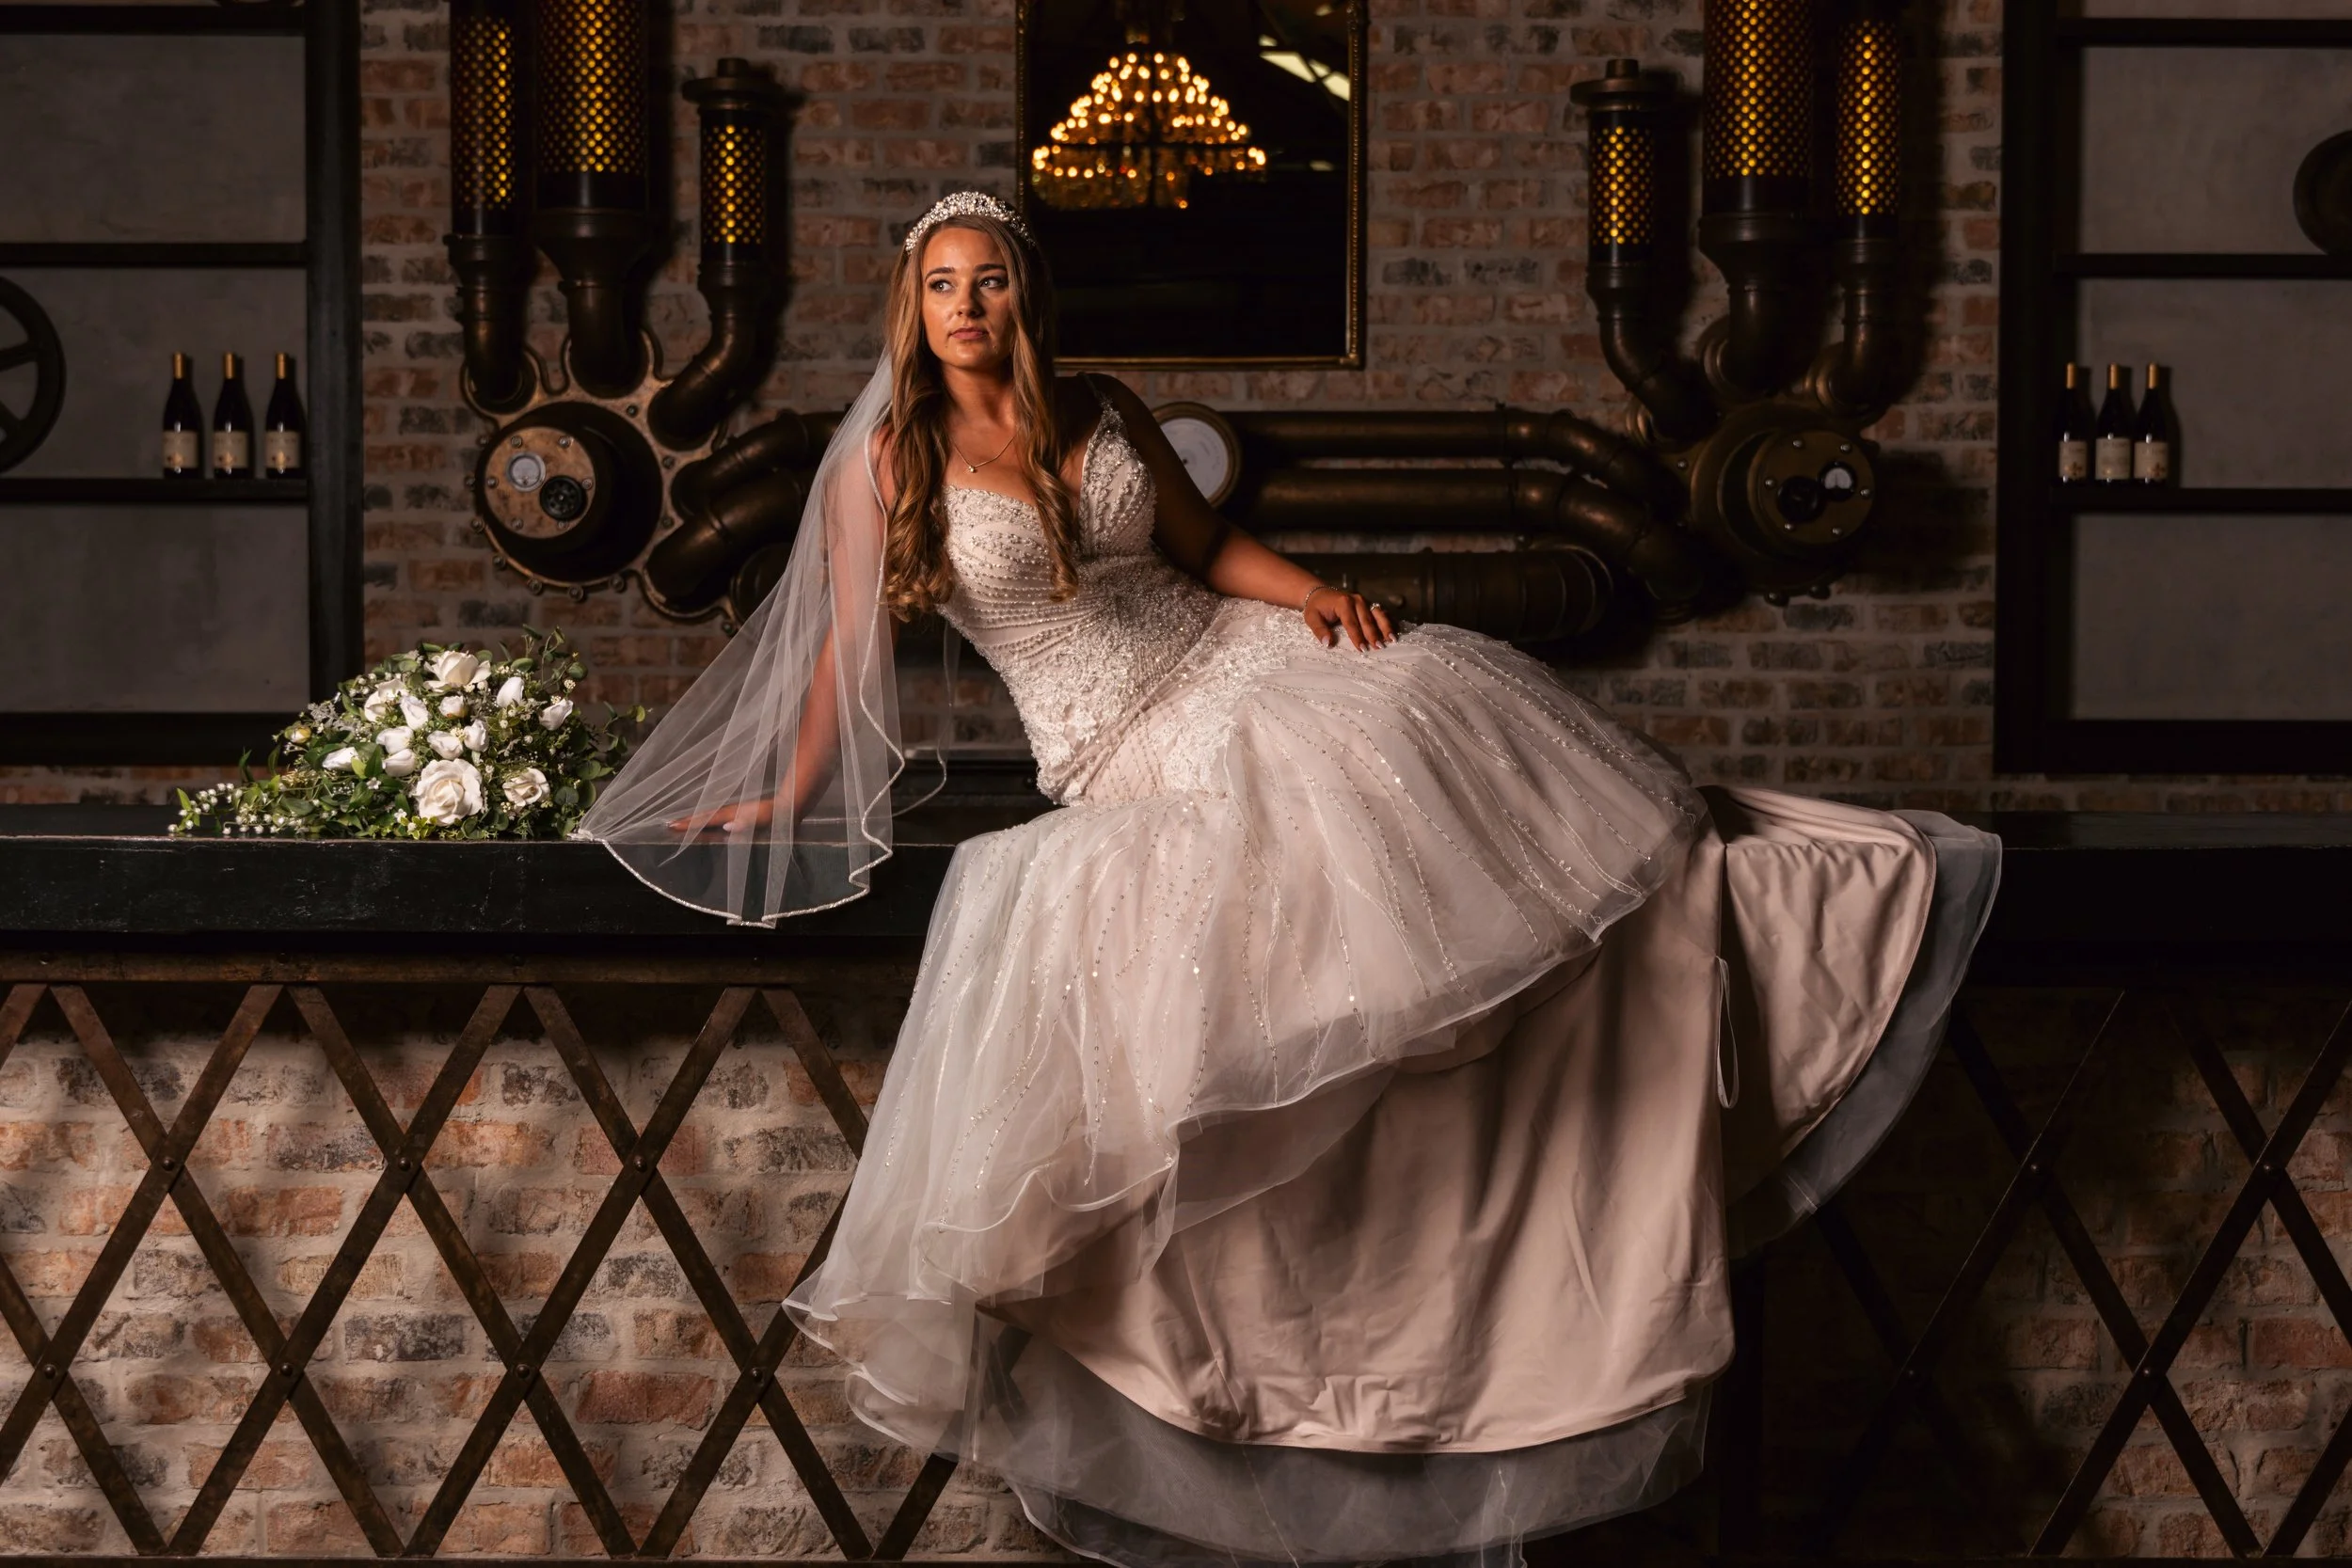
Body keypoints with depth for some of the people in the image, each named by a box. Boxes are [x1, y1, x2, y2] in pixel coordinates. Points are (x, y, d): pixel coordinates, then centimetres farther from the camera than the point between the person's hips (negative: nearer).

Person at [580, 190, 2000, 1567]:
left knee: (1431, 693, -13)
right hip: (1126, 750, -3)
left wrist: (1315, 593, -3)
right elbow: (850, 643, 2)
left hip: (1241, 657, 3)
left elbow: (1208, 544, 14)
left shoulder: (1104, 412, 8)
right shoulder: (887, 464, -3)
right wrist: (783, 796, 1)